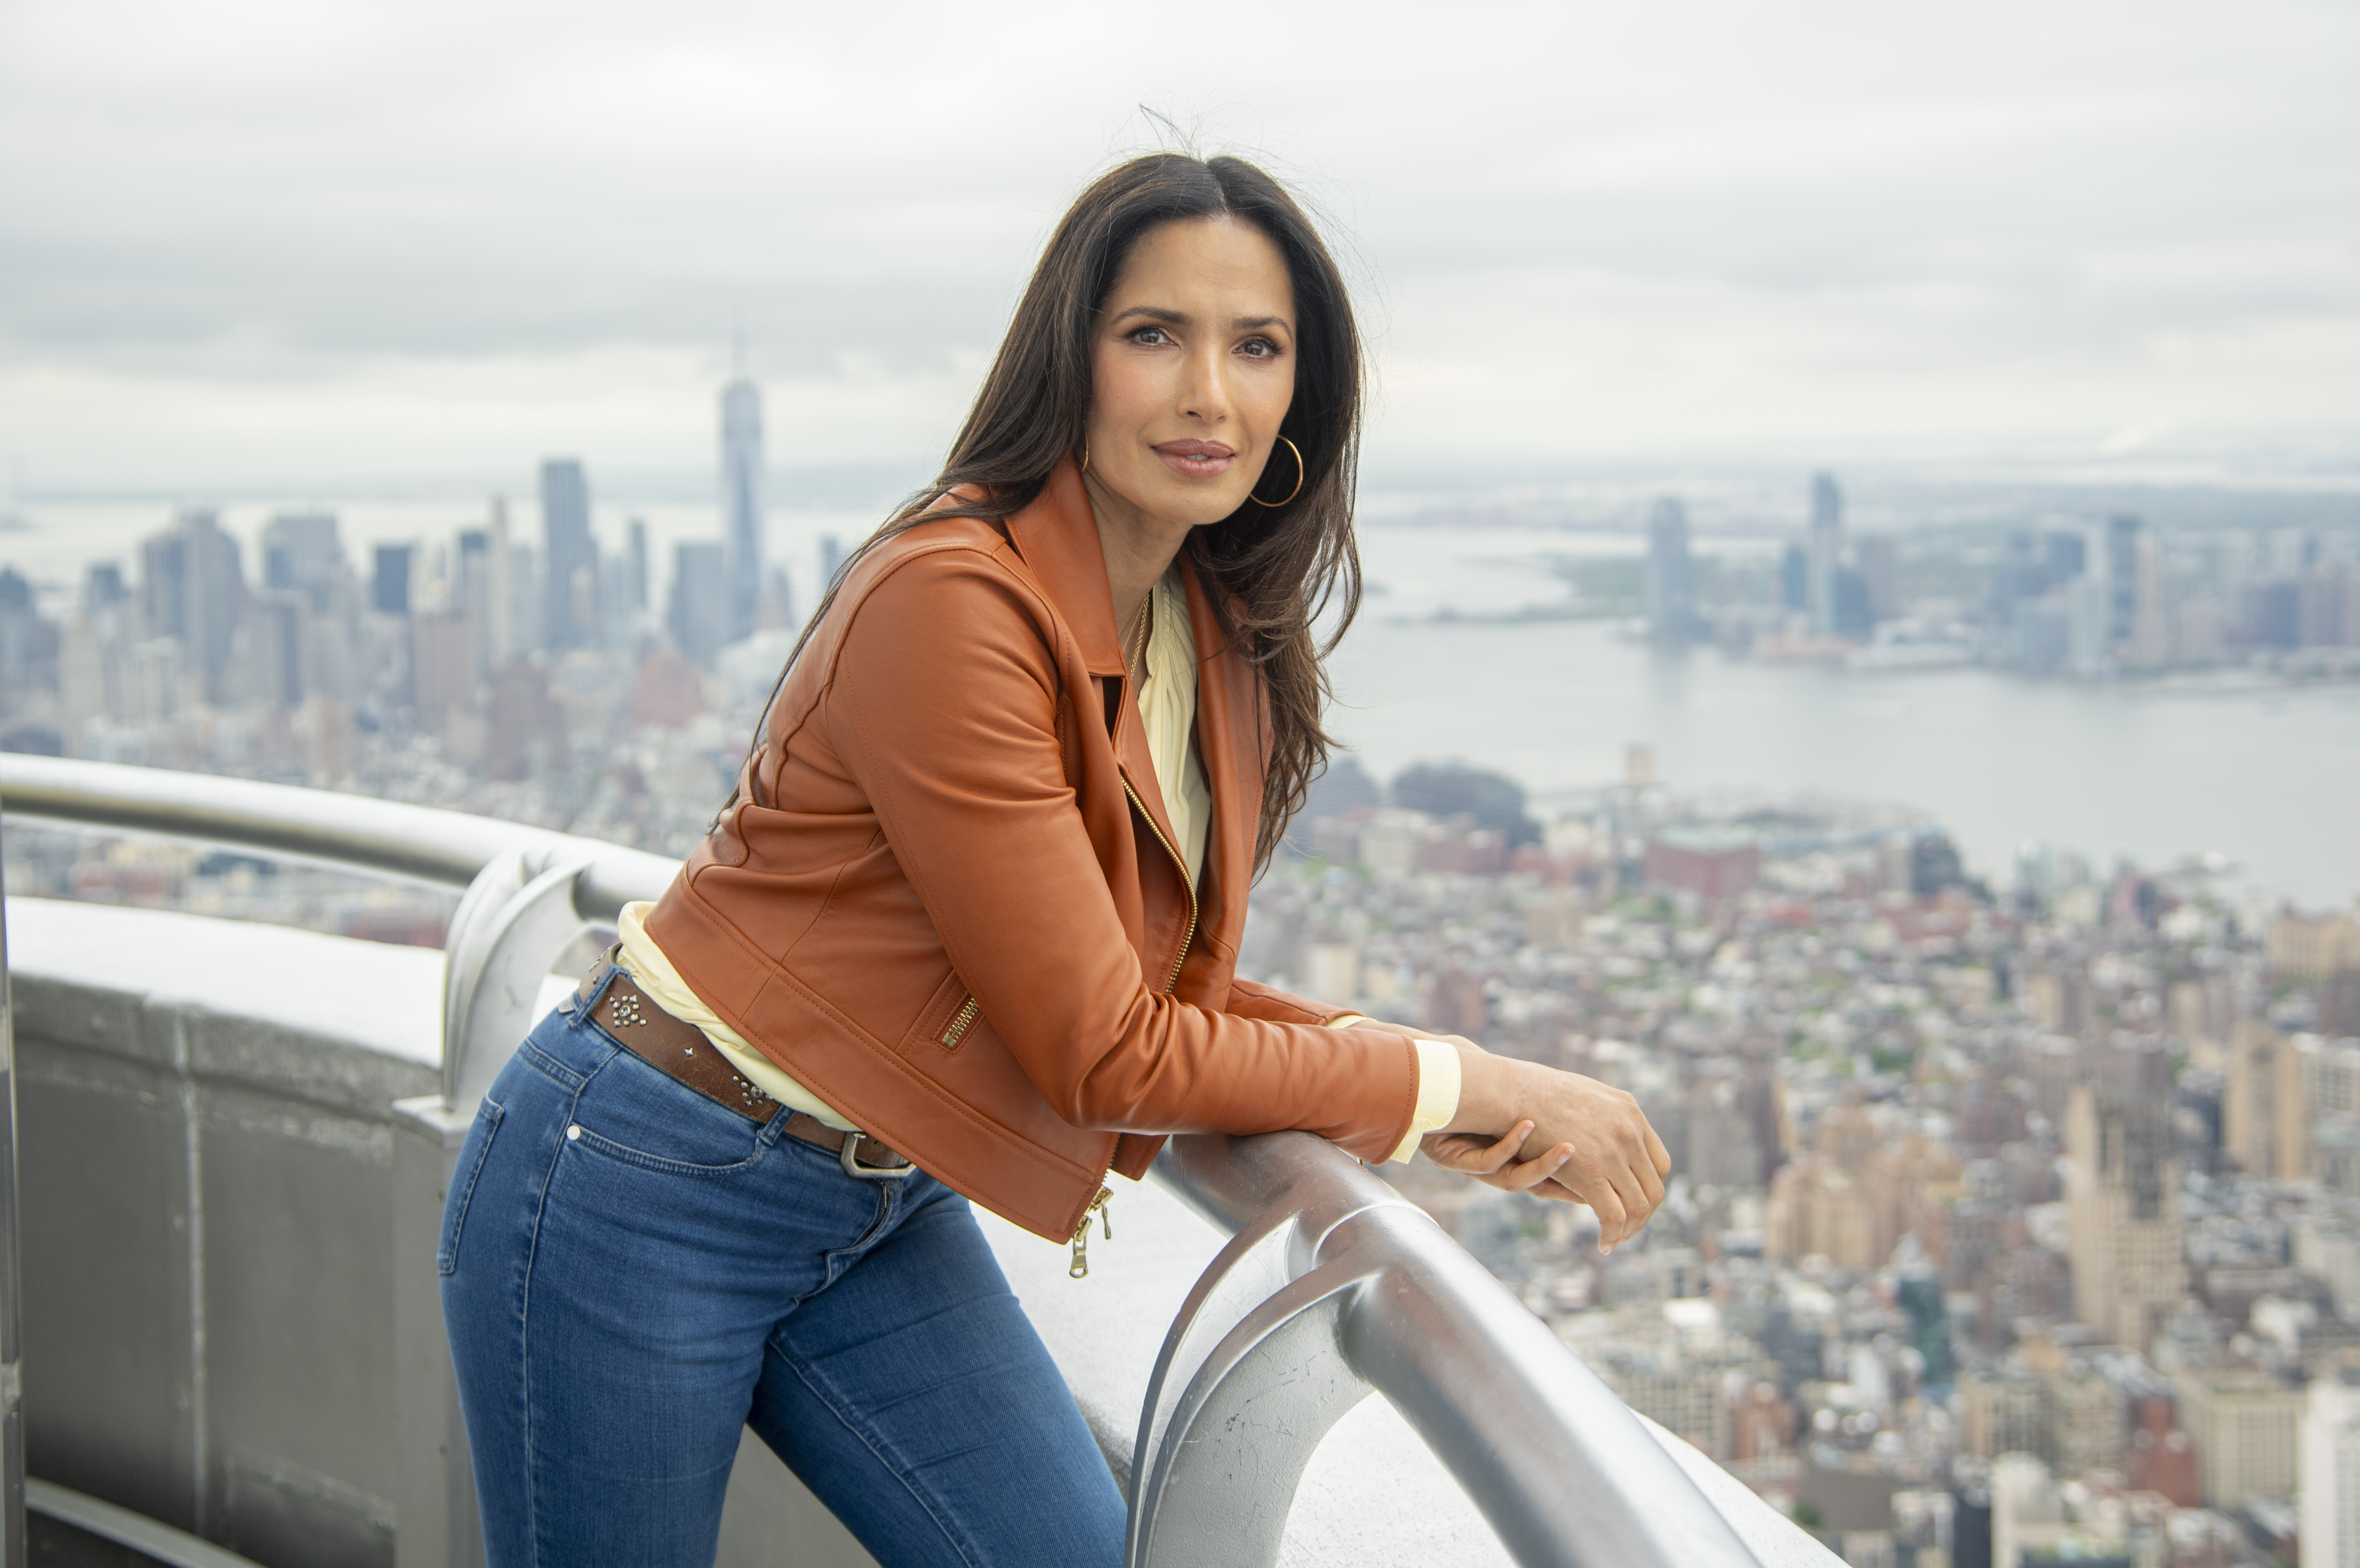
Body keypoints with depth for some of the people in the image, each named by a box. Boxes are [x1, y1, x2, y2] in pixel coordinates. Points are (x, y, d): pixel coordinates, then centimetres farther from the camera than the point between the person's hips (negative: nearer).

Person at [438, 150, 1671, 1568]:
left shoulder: (1216, 638, 2)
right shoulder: (952, 602, -25)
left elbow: (1162, 979, 6)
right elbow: (1101, 1053, -22)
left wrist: (1459, 1115, -8)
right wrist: (1451, 1081, -14)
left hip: (883, 1221, 8)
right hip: (647, 1195, -7)